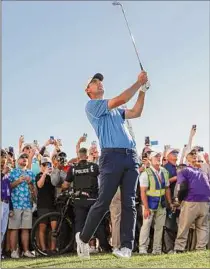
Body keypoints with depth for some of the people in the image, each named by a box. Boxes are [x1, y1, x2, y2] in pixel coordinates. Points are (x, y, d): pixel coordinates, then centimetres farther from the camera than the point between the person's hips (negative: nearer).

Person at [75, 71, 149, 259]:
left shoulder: (115, 110, 29)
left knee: (129, 204, -3)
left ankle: (127, 247, -5)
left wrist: (143, 89, 18)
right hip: (112, 156, -6)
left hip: (131, 156, 6)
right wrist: (138, 82, 1)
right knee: (103, 203, -8)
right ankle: (83, 239, 10)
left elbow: (136, 113, 24)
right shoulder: (92, 105, 5)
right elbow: (120, 100, -7)